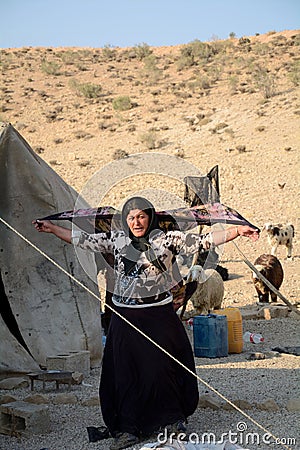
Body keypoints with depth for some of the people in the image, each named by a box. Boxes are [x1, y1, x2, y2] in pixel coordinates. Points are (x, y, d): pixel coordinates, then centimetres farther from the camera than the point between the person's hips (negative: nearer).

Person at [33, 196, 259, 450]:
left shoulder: (167, 239, -2)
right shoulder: (117, 240, 7)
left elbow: (203, 241, -9)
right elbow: (84, 240, 15)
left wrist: (237, 231, -19)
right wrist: (52, 228, 17)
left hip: (158, 316, -3)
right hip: (125, 319, 3)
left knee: (161, 369, 0)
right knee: (124, 373, 4)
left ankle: (172, 420, 22)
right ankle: (128, 429, 15)